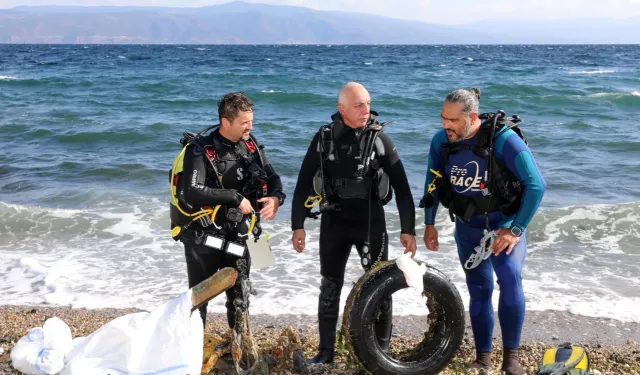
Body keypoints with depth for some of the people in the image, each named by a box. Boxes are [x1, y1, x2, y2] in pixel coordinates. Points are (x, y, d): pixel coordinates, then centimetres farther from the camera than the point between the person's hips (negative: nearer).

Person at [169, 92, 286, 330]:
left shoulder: (250, 145, 0)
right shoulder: (200, 149, -17)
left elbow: (272, 178, 8)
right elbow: (192, 193, -29)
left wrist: (275, 198, -15)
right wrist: (235, 198, -26)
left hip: (236, 236, 5)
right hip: (203, 237, -5)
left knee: (240, 297, 13)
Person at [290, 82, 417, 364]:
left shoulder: (379, 139, -6)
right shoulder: (324, 138, -4)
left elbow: (401, 186, -4)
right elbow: (304, 183, 1)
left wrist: (408, 229, -7)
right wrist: (298, 225, -1)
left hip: (371, 222, -1)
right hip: (334, 222, 1)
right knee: (330, 287, 9)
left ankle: (382, 349, 19)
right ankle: (326, 351, 23)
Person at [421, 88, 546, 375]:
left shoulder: (504, 139, -24)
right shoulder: (441, 141, -11)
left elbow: (536, 185, -22)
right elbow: (432, 183, 5)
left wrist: (516, 230, -24)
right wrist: (429, 224, 6)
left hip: (506, 223, -3)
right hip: (468, 227, 4)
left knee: (509, 279, -24)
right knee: (479, 290, 7)